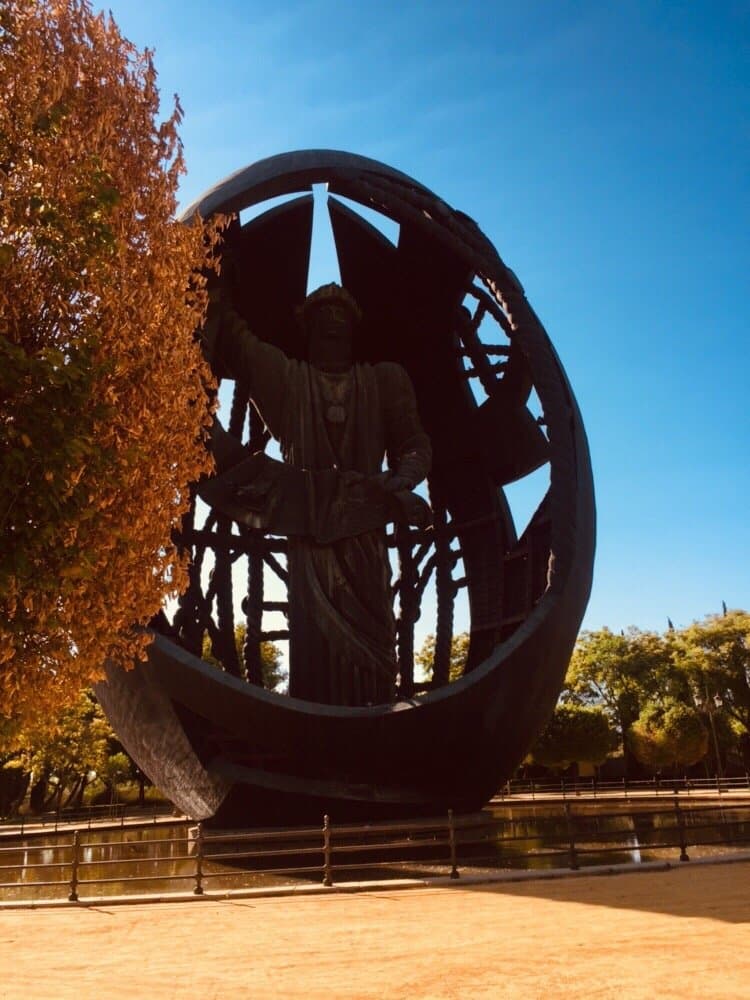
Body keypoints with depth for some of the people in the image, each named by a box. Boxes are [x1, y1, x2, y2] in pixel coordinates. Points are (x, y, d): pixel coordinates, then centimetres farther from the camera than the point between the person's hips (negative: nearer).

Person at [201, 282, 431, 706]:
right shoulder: (285, 374, 17)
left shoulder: (386, 379, 17)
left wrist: (400, 479, -11)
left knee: (373, 640, -3)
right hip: (309, 530, 0)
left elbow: (415, 443, 10)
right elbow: (228, 328, 19)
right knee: (314, 641, -6)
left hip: (365, 533, 1)